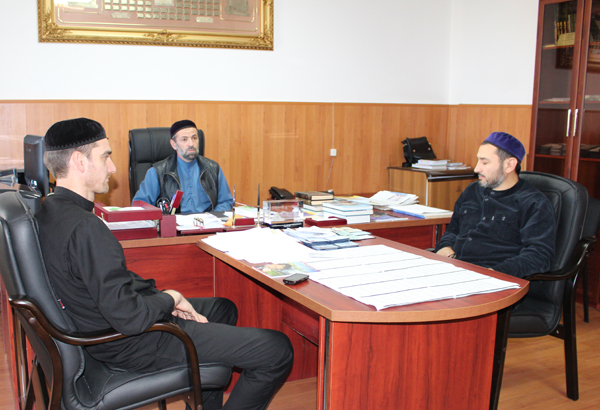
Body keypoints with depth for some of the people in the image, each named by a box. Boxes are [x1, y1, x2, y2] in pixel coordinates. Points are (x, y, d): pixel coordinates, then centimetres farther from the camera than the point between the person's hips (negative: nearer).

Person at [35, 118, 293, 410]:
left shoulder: (50, 212, 4)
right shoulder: (84, 227, -29)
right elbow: (128, 317, -31)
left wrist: (160, 297, 2)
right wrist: (169, 299, -12)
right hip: (129, 344, -11)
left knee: (223, 308, 30)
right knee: (277, 350, -10)